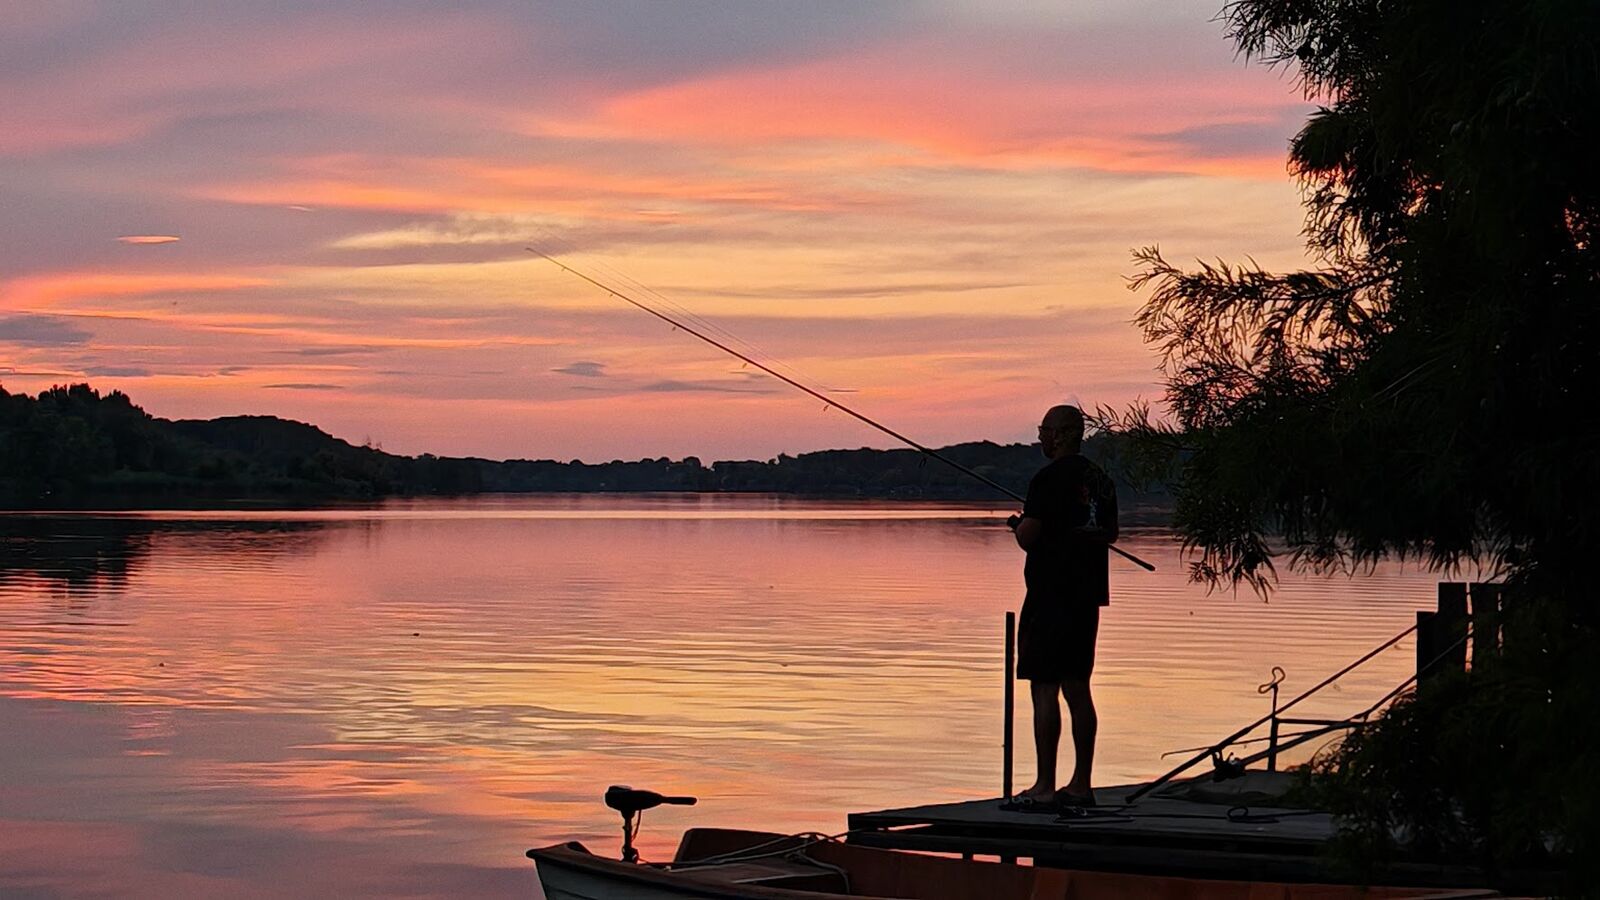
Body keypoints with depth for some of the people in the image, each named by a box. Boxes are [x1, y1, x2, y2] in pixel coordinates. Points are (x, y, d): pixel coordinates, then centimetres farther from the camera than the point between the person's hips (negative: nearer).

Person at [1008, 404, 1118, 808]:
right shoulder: (1101, 480, 12)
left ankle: (1045, 786, -7)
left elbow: (1028, 538, -15)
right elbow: (1110, 533, 23)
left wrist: (1018, 524, 6)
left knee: (1045, 689, -6)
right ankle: (1081, 783, 13)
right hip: (1087, 596, 8)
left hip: (1050, 596, -8)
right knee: (1077, 688, 12)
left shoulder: (1049, 478, -13)